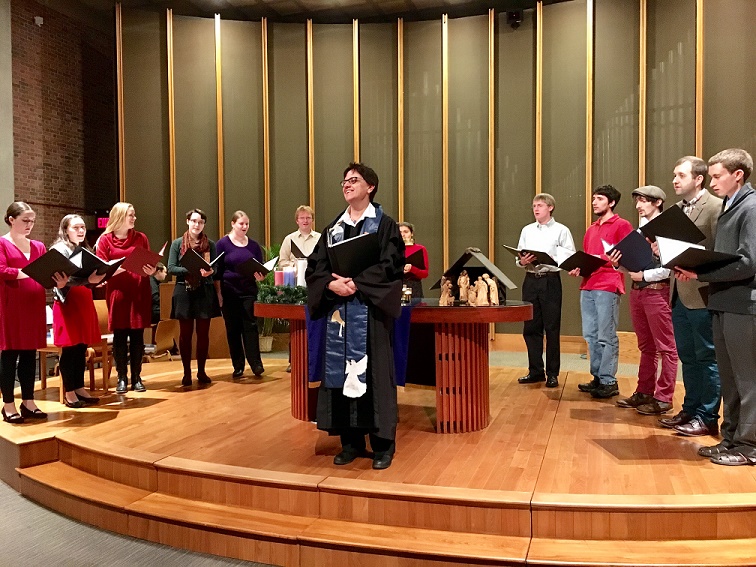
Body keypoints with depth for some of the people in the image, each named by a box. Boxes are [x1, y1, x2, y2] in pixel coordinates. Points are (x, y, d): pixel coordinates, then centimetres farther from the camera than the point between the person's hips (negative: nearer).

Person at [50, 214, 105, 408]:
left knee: (82, 348, 9)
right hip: (68, 302, -7)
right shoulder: (60, 249, -6)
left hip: (85, 301, 7)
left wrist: (98, 278, 0)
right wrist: (88, 279, -32)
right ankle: (69, 392, 3)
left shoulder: (85, 250, 18)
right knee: (69, 348, -4)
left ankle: (79, 388, 16)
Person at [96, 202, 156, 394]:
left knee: (137, 335, 3)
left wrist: (151, 270, -9)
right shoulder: (105, 240, 3)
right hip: (117, 292, -2)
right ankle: (122, 378, 9)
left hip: (140, 292, 2)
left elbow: (149, 264, 13)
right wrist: (121, 267, -18)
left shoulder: (141, 238, 10)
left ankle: (136, 377, 10)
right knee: (120, 336, 1)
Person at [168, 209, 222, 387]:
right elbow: (171, 268, -4)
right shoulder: (177, 243, 3)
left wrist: (209, 271, -18)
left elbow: (215, 268, 4)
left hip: (205, 292, 1)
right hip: (184, 291, -1)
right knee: (185, 333, 4)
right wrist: (192, 270, -18)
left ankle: (201, 371, 16)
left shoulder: (210, 244, 6)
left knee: (203, 332, 5)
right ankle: (187, 372, 13)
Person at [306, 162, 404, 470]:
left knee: (373, 372, -1)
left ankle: (382, 444, 10)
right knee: (341, 372, 5)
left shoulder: (385, 225, 1)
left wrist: (355, 283, -19)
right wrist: (332, 284, -13)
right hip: (337, 310, 5)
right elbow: (315, 267, 7)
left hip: (371, 311, -4)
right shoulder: (334, 228, 14)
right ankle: (350, 441, 16)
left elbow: (390, 267, -11)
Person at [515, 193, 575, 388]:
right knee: (530, 328, 6)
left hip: (550, 281, -4)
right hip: (530, 280, 4)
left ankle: (552, 373, 10)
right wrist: (522, 261, -9)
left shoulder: (561, 231, 1)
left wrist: (551, 260, -20)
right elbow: (518, 257, 13)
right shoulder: (527, 230, 14)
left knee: (552, 328, 1)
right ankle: (535, 371, 17)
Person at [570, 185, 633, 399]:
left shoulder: (621, 225, 1)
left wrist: (602, 259, -17)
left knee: (606, 337, -6)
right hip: (587, 287, 7)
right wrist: (579, 268, 8)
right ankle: (597, 378, 15)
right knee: (591, 336, 7)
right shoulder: (591, 230, 24)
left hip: (608, 287, -7)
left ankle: (609, 381, 0)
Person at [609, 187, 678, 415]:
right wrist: (620, 263, -3)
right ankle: (644, 393, 24)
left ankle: (663, 398, 7)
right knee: (646, 346, 15)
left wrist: (644, 275, -18)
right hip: (637, 291, 8)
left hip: (657, 291, -8)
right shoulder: (641, 229, 13)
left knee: (665, 347, 1)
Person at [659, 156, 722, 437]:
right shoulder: (677, 209, 14)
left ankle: (707, 418, 12)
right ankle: (690, 410, 26)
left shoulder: (716, 207, -10)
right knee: (687, 357, 15)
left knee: (706, 357, 3)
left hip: (700, 294, -8)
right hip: (679, 294, 8)